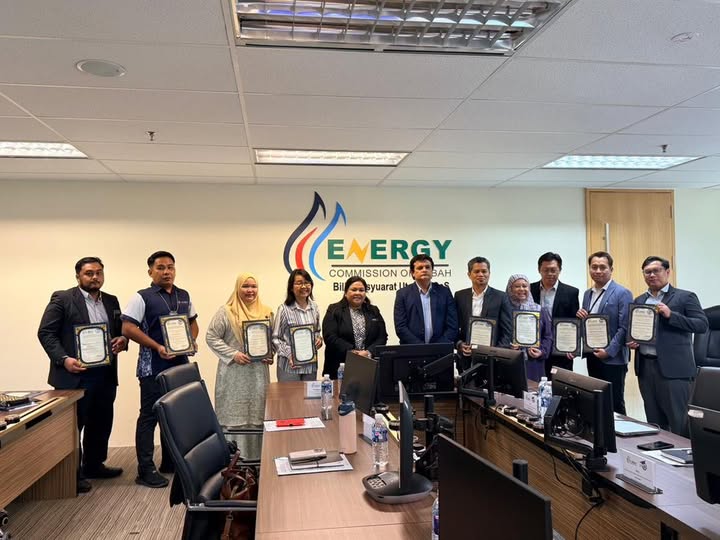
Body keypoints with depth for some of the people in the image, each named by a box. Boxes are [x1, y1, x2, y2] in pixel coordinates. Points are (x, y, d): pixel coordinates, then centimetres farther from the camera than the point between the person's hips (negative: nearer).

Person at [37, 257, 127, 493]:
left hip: (105, 374, 6)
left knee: (101, 423, 15)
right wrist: (63, 359, -19)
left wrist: (122, 340, -5)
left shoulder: (111, 301, 12)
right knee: (73, 425, 5)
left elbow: (120, 331, 18)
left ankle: (94, 465, 31)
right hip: (75, 375, -6)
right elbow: (45, 332, -8)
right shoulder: (62, 298, -5)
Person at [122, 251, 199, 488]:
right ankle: (146, 470, 9)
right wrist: (157, 347, -20)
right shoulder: (142, 297, -6)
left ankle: (170, 462, 27)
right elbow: (128, 328, -13)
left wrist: (192, 341, 1)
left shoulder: (184, 296, 11)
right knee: (150, 416, 0)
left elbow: (193, 322, 22)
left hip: (180, 365, 6)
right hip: (153, 367, -6)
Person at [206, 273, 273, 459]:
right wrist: (233, 354, -14)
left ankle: (256, 457, 20)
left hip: (258, 372, 4)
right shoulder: (226, 312, -5)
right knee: (234, 415, 0)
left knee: (257, 414, 9)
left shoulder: (266, 312, 9)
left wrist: (271, 354, 0)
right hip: (234, 373, -4)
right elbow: (211, 337, -6)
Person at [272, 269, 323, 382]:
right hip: (290, 365, -5)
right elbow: (275, 338, -8)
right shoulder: (284, 309, -10)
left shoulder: (314, 307, 6)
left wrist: (319, 339, -2)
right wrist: (289, 354, -19)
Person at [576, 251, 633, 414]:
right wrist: (580, 316, -3)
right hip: (592, 356, 7)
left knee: (615, 404, 1)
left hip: (613, 359, -7)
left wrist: (609, 351, -18)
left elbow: (624, 327, -14)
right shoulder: (587, 293, 13)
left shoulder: (622, 293, -8)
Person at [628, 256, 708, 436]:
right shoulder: (639, 301, 15)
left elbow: (702, 325, -9)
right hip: (645, 366, 5)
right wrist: (630, 341, 1)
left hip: (674, 368, -5)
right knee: (654, 422, 11)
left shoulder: (685, 297, -1)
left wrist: (671, 315, -19)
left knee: (679, 421, -2)